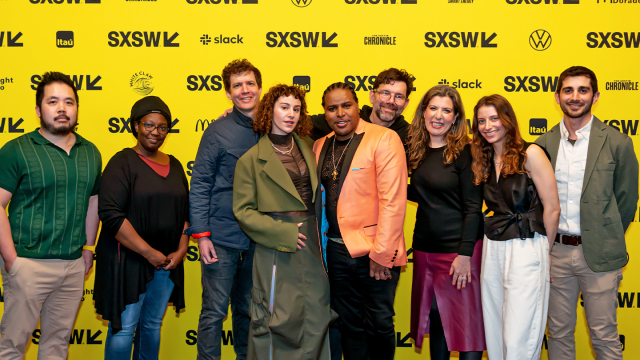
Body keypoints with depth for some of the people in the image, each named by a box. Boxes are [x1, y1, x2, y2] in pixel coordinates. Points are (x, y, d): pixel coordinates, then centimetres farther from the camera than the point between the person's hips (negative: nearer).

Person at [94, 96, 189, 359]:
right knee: (124, 328, 0)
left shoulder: (174, 165, 11)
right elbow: (111, 215, -17)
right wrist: (149, 253, -17)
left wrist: (180, 250, 0)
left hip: (167, 261, 6)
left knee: (152, 325, 15)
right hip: (129, 259, -5)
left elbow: (185, 213, 14)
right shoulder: (123, 162, -8)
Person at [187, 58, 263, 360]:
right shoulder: (218, 131, -5)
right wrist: (201, 235, -11)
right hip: (222, 237, -4)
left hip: (259, 239, 4)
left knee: (248, 310, 16)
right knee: (214, 311, 1)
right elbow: (199, 185, -5)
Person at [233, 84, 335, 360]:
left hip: (312, 245, 5)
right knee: (280, 319, 0)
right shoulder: (252, 160, -3)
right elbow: (243, 210, -6)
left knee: (316, 316, 7)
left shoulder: (308, 149, 11)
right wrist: (283, 233, -14)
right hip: (278, 249, -5)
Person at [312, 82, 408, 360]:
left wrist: (381, 253, -18)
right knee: (349, 325, 13)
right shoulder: (320, 146, 11)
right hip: (336, 251, 5)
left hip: (375, 252, -5)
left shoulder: (384, 139, -8)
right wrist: (321, 245, 5)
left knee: (379, 323, 2)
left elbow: (393, 201, -14)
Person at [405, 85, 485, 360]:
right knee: (435, 319, 15)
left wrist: (465, 254, -16)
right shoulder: (417, 151, 9)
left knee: (467, 321, -1)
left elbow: (473, 207, -11)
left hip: (459, 249, -6)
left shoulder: (464, 152, -9)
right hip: (425, 249, 6)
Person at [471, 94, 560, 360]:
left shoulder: (531, 154, -7)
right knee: (495, 334, 10)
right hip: (492, 248, 6)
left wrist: (544, 250, 4)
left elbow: (552, 208, -5)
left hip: (526, 250, -6)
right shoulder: (484, 161, 12)